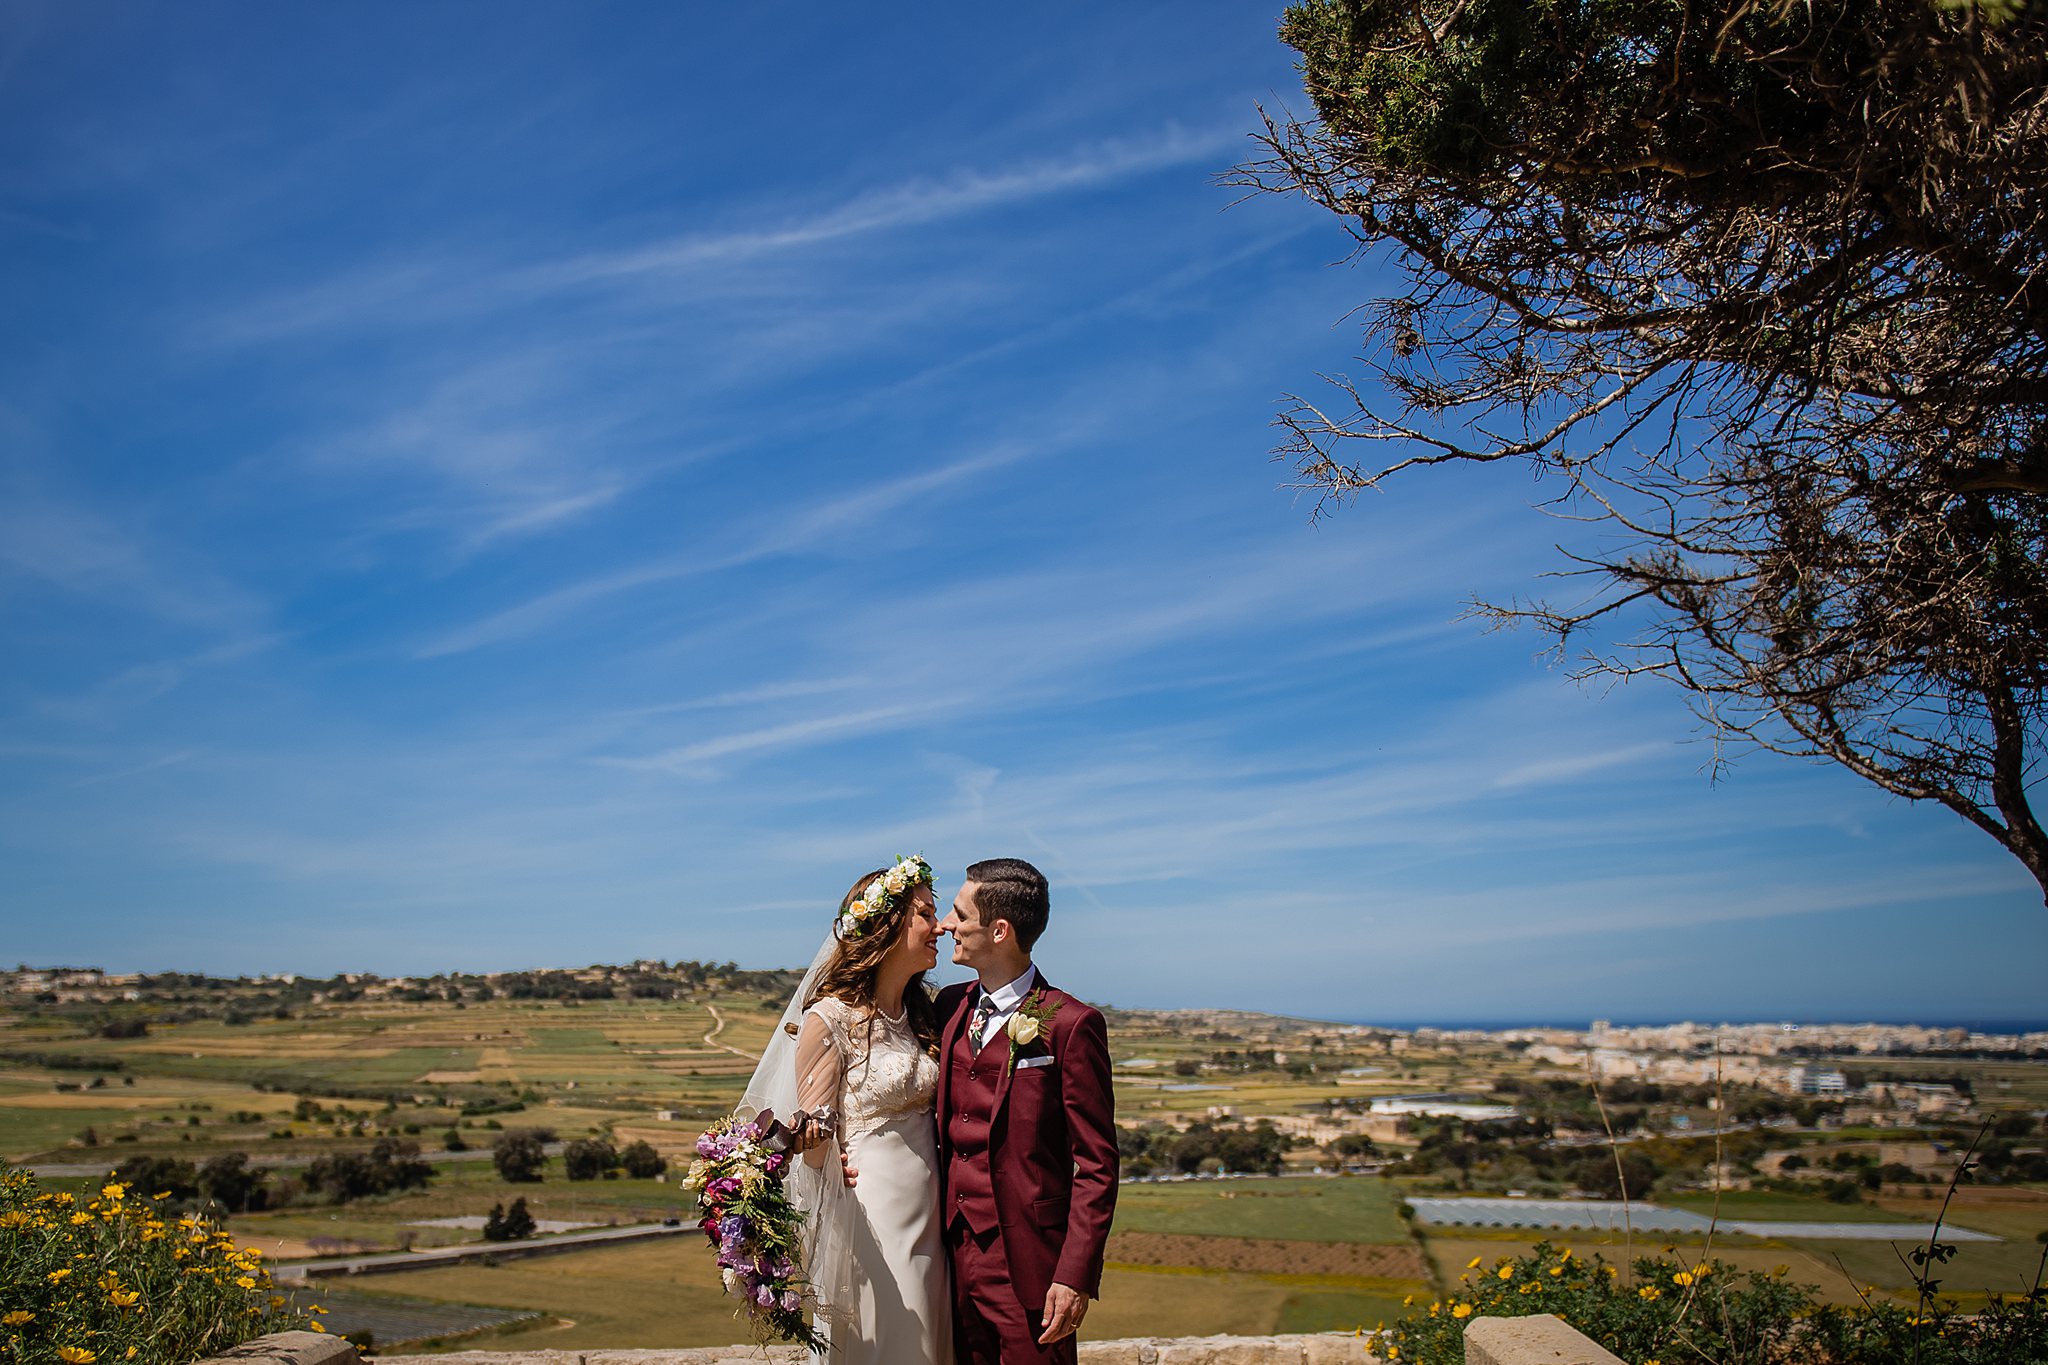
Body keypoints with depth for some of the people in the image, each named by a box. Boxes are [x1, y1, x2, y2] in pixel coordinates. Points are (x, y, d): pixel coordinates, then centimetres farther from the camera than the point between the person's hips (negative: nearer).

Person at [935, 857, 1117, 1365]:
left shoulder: (1070, 1025, -13)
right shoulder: (950, 1006, 7)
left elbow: (1097, 1165, -11)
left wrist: (1076, 1276, -15)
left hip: (1027, 1263, -6)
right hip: (955, 1253, 6)